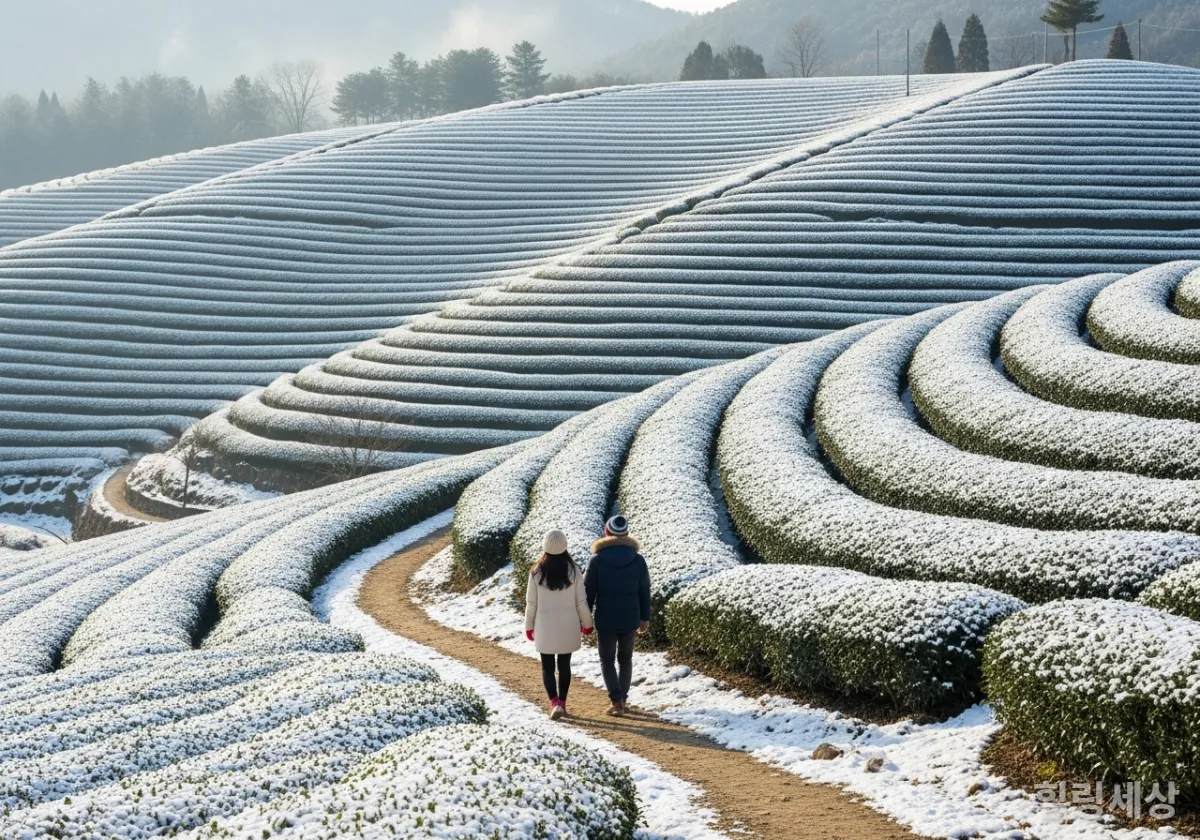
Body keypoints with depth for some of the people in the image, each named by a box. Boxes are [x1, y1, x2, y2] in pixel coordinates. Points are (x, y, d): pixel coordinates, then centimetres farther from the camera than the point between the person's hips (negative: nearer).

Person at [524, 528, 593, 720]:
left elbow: (531, 602, -5)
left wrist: (529, 626, 9)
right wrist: (587, 623, 10)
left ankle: (554, 703, -10)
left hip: (545, 627, -1)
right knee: (564, 665, 15)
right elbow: (581, 601, -4)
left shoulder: (537, 572, -11)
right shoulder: (573, 571, -10)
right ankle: (562, 702, 21)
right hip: (568, 627, 1)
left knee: (547, 666, 7)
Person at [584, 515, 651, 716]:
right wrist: (645, 618, 13)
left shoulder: (597, 560, -11)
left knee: (607, 660, 9)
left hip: (605, 620, -2)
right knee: (625, 659, 19)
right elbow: (644, 592, 2)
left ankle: (617, 700, -6)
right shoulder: (638, 560, -4)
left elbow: (588, 592, -7)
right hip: (630, 619, 2)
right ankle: (622, 699, 23)